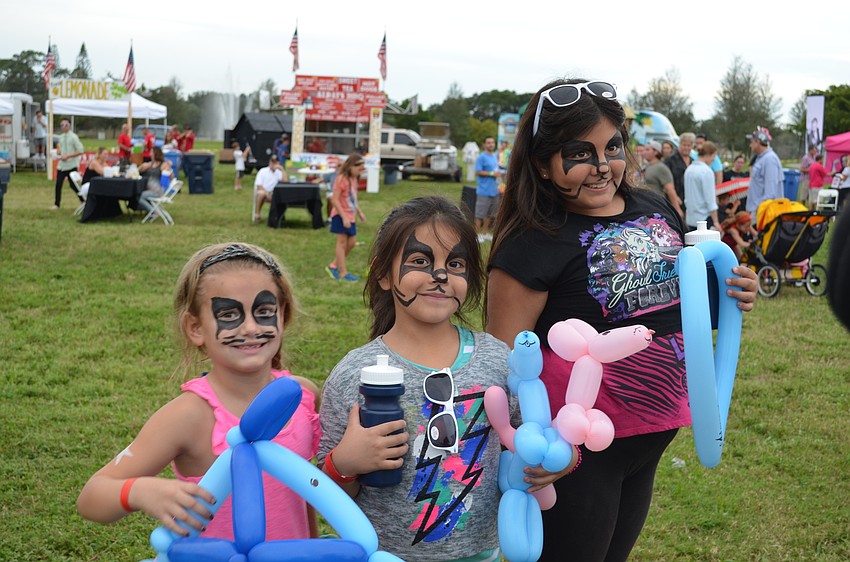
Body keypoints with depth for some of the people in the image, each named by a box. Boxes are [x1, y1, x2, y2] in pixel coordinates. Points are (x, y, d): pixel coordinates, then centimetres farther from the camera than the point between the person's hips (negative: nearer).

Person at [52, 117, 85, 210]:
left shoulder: (73, 137, -9)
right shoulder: (61, 137, 11)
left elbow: (80, 151, -13)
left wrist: (67, 156, -17)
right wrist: (59, 153, 2)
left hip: (71, 165, -6)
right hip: (61, 165, 6)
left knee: (73, 185, -3)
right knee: (58, 184, 1)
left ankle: (83, 200, 15)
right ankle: (56, 204, 10)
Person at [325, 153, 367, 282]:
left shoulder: (354, 179, 11)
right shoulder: (341, 179, -17)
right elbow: (334, 200, -21)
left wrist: (359, 212, 17)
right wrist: (344, 217, -24)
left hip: (350, 216, 9)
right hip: (341, 215, -9)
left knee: (352, 242, 8)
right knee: (342, 241, -4)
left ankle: (333, 266, 19)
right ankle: (343, 273, -1)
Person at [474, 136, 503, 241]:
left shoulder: (495, 157, 15)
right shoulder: (482, 157, -10)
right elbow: (477, 172, -17)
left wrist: (498, 173, 8)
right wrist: (492, 173, -18)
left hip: (494, 190, 8)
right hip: (484, 191, -8)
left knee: (490, 214, 14)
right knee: (480, 214, -4)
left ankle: (485, 232, 23)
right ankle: (478, 234, 3)